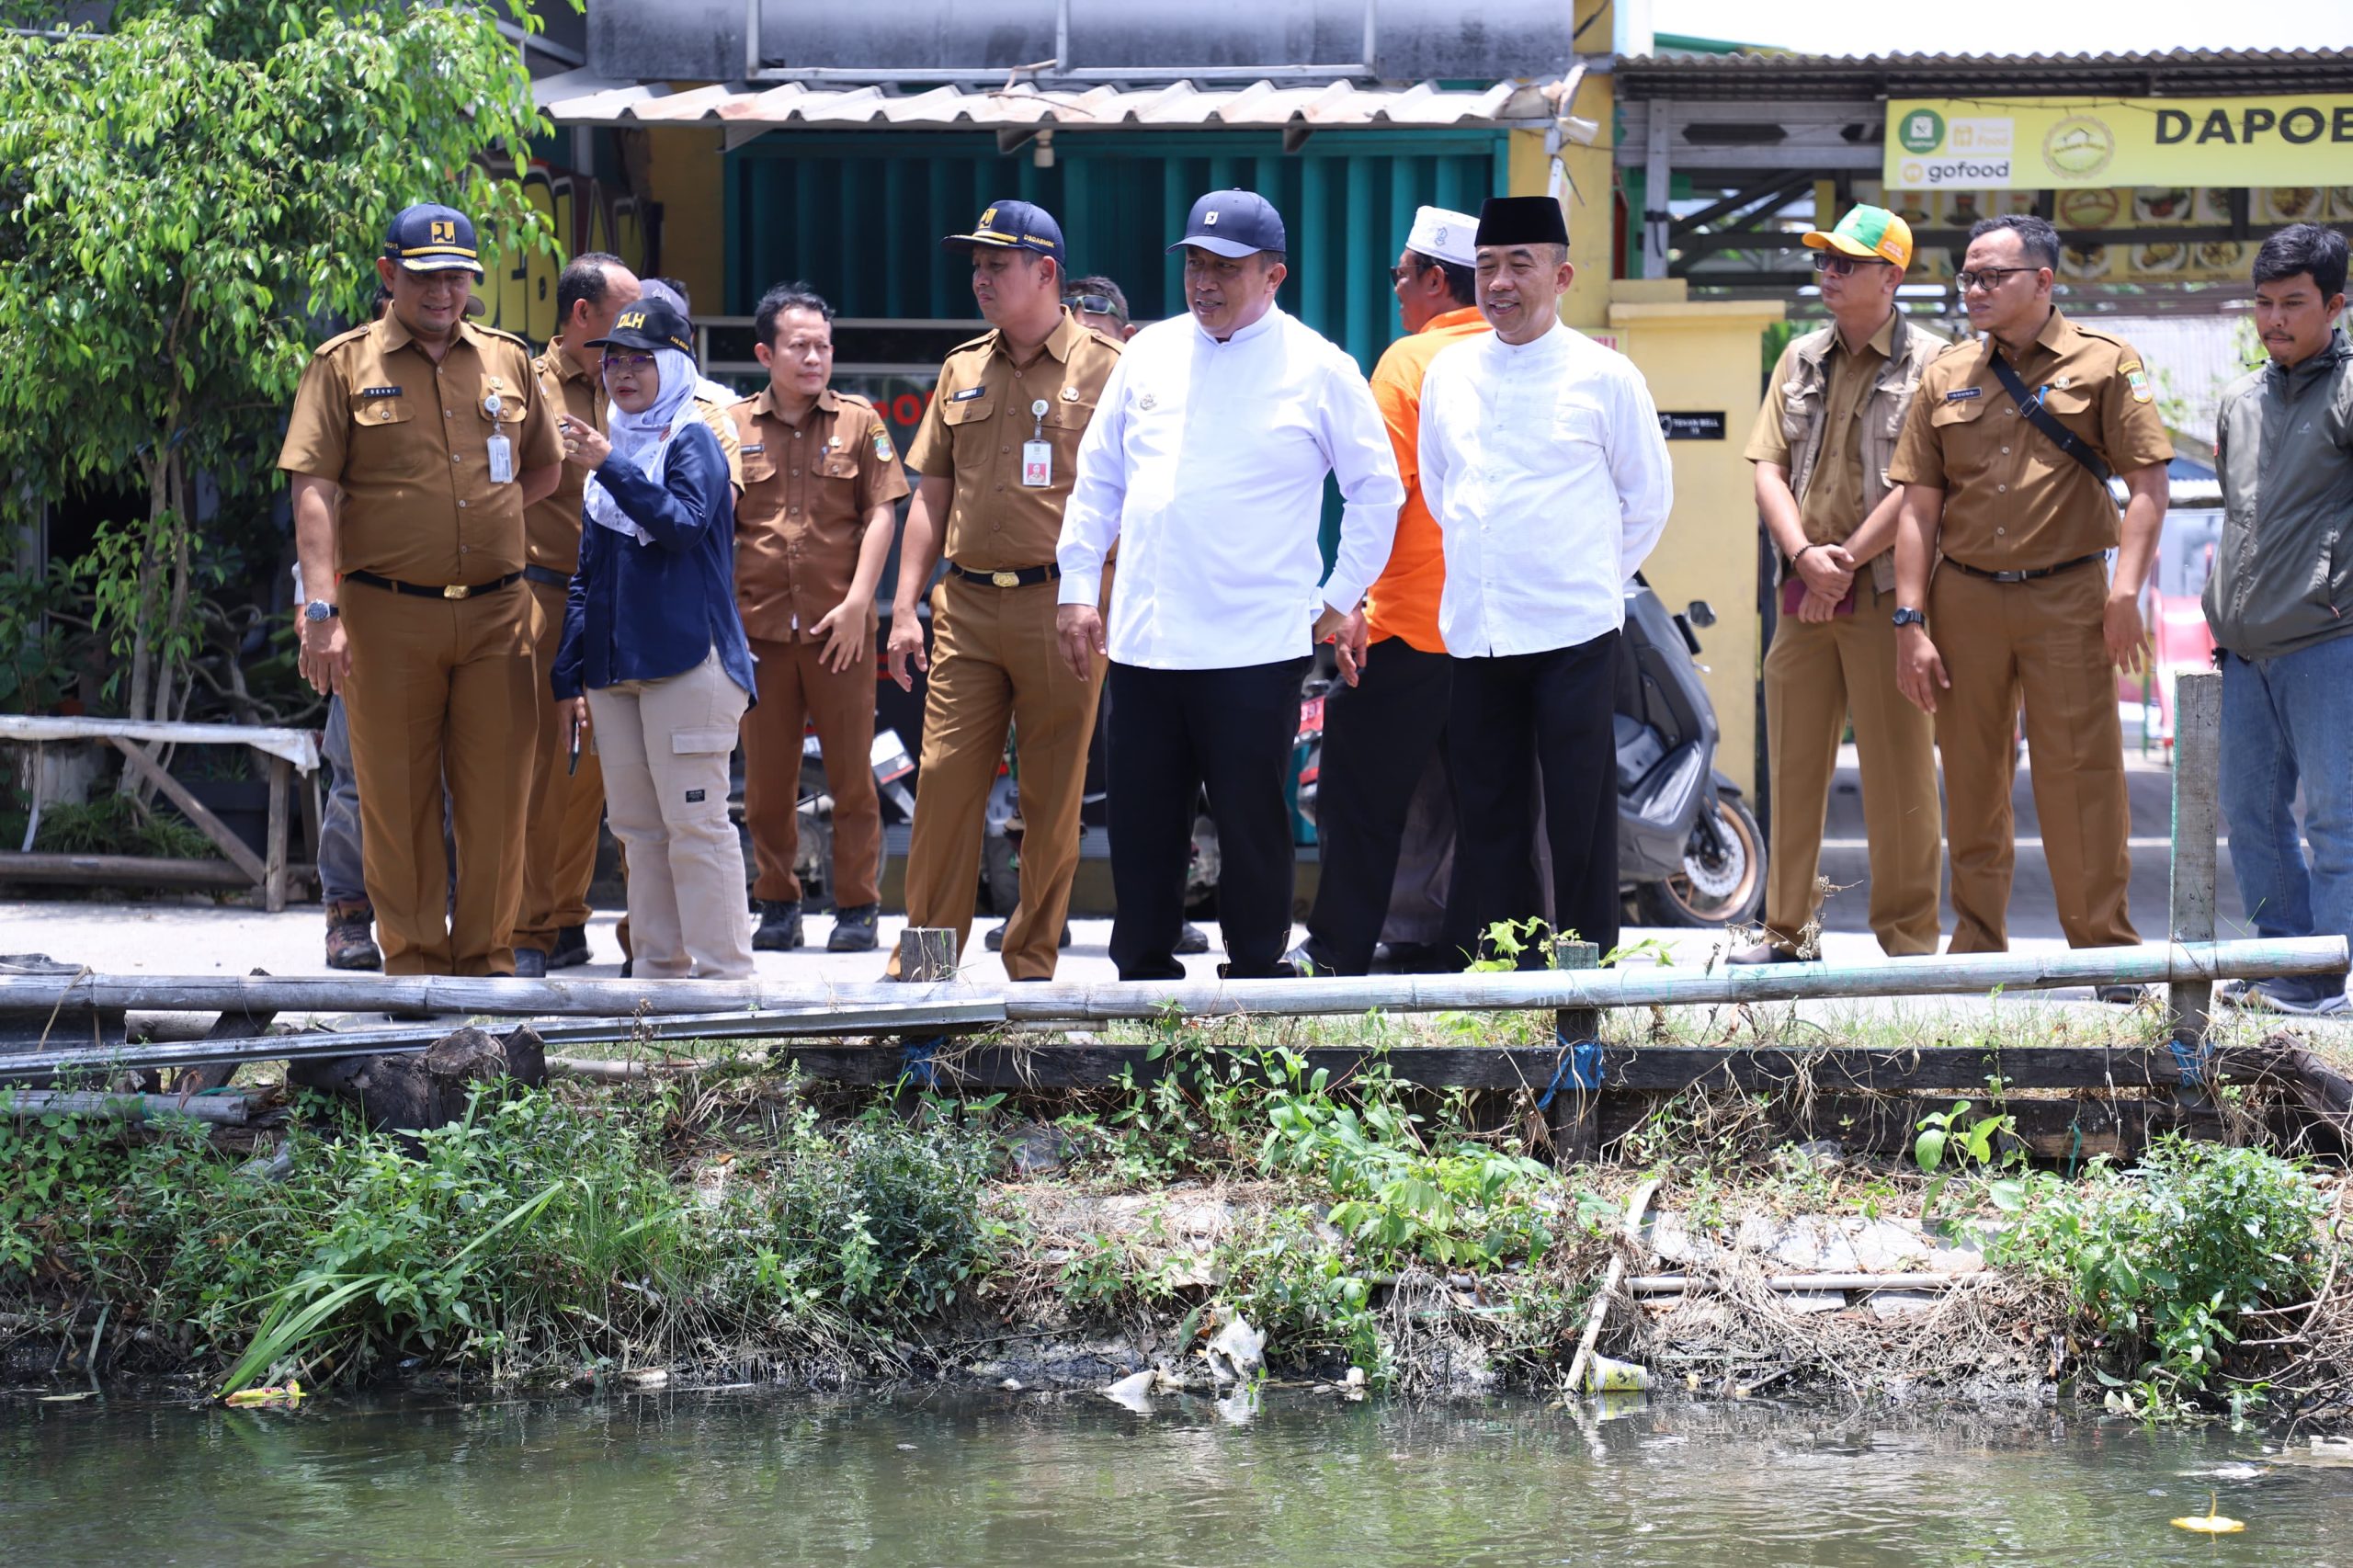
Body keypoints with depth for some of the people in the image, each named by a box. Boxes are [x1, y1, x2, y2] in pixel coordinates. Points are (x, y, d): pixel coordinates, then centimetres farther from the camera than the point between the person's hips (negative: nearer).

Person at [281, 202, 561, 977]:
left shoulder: (508, 360, 12)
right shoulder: (345, 363, 2)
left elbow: (543, 467, 26)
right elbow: (315, 491, -5)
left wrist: (489, 520, 10)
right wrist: (323, 610, -15)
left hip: (495, 613, 3)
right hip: (387, 615, -3)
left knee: (496, 795, 3)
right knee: (397, 796, 2)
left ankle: (487, 956, 12)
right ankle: (413, 960, 10)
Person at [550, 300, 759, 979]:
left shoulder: (691, 442, -2)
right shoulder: (613, 445, 18)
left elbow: (683, 523, -20)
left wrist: (610, 467, -24)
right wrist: (570, 670, 18)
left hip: (685, 660, -8)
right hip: (615, 664, 8)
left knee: (695, 823, -9)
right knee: (638, 824, 9)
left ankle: (722, 969, -6)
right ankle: (658, 964, 15)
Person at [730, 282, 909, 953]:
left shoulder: (859, 421, 6)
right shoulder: (733, 427, 7)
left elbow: (881, 514, 1)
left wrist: (856, 604, -9)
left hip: (840, 627, -1)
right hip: (758, 626, 1)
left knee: (852, 772, 1)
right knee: (766, 775, 5)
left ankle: (857, 905, 8)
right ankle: (777, 904, 15)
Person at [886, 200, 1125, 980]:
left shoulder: (1103, 369, -2)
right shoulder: (963, 369, 13)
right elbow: (930, 495, 16)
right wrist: (905, 608, 9)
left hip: (1060, 608, -4)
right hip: (965, 607, 4)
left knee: (1053, 798, 2)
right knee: (945, 779, 0)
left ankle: (1033, 963, 11)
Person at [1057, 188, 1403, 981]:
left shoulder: (1318, 369, -2)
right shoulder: (1150, 354, 10)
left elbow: (1376, 489, 5)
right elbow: (1099, 476, 16)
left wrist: (1341, 597, 2)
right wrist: (1078, 586, 10)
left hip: (1258, 646, -4)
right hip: (1143, 640, 4)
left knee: (1252, 825, 0)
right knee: (1143, 826, 8)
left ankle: (1258, 971, 9)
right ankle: (1142, 972, 17)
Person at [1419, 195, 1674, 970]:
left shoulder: (1603, 376, -3)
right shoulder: (1449, 373, 9)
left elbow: (1648, 496, 5)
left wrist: (1594, 578, 7)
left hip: (1572, 630, -4)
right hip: (1476, 629, 4)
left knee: (1580, 815, -3)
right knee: (1486, 814, 8)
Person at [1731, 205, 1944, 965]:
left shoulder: (1927, 362, -3)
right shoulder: (1800, 359, 15)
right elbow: (1769, 467, 9)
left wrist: (1847, 560, -13)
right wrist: (1805, 555, -7)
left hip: (1886, 592, -5)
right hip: (1803, 589, 6)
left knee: (1898, 769, -4)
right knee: (1793, 765, 7)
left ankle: (1908, 938, 2)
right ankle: (1786, 928, 13)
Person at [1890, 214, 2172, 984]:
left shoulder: (2105, 364, 1)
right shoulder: (1946, 377, 10)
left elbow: (2148, 485, -3)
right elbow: (1919, 507, 9)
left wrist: (2125, 592, -14)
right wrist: (1912, 623, 2)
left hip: (2067, 600, -3)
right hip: (1964, 598, 3)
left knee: (2082, 777, -4)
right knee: (1972, 783, 7)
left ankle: (2106, 950, 4)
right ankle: (1977, 951, 16)